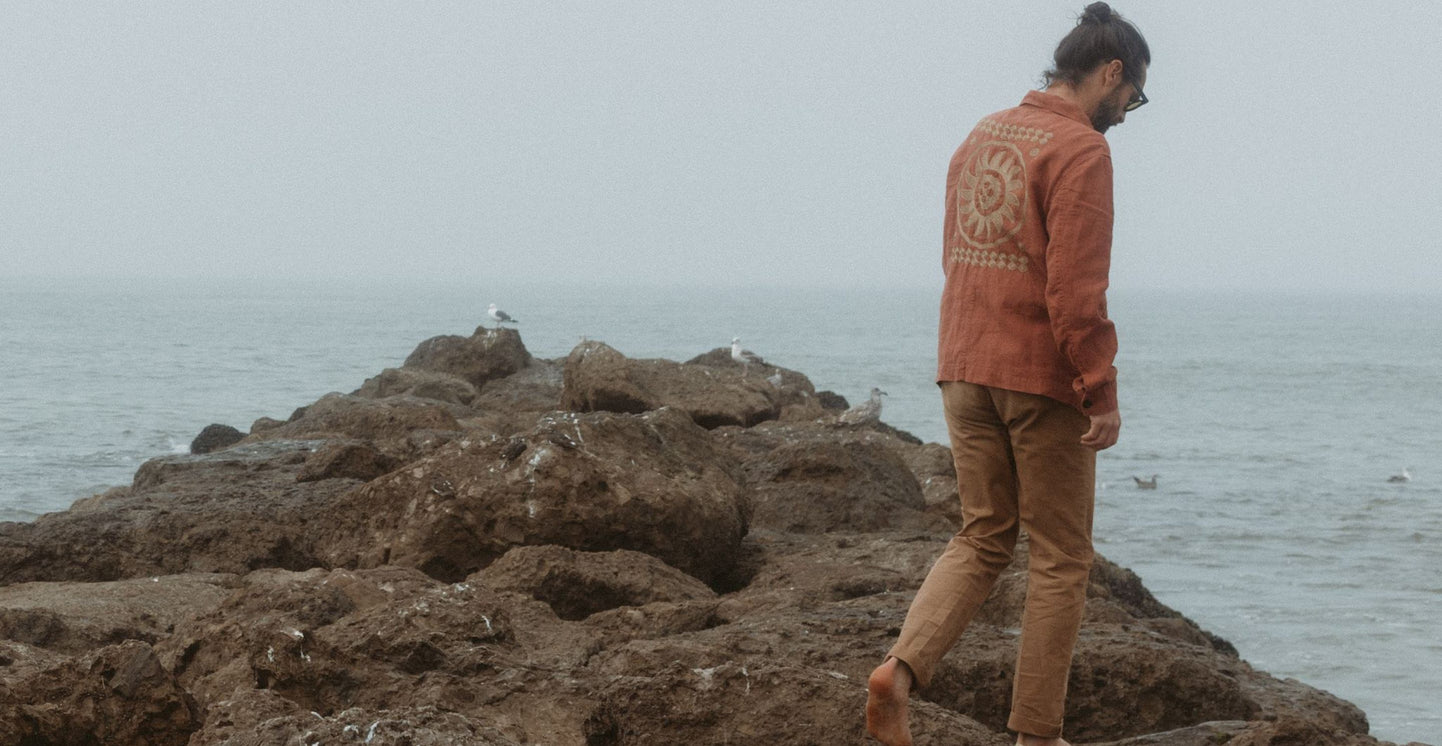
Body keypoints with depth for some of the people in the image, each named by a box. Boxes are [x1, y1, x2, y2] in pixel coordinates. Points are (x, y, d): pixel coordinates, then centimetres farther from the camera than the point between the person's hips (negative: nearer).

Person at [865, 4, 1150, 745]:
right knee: (1060, 557, 5)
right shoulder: (1080, 150, -13)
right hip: (1043, 378, -7)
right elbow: (1076, 287, -20)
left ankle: (901, 669, -7)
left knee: (981, 538, 15)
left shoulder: (981, 136, 12)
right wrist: (1102, 392, -16)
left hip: (965, 372, 7)